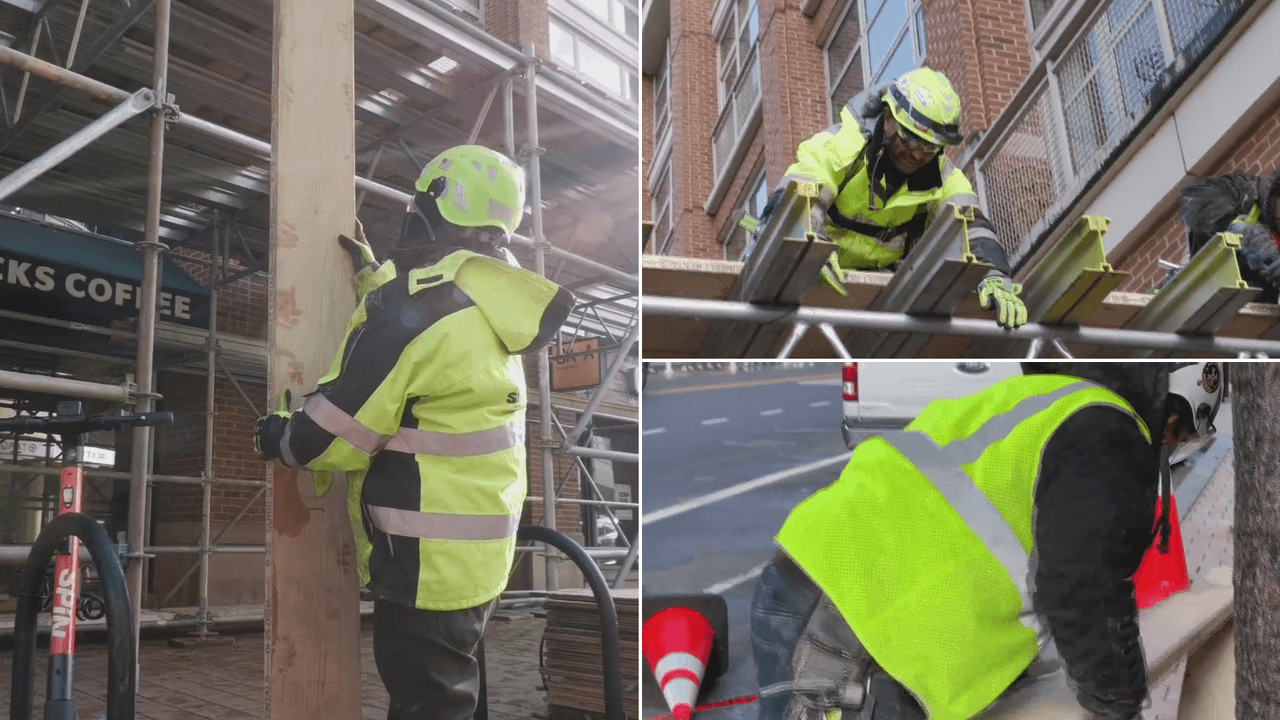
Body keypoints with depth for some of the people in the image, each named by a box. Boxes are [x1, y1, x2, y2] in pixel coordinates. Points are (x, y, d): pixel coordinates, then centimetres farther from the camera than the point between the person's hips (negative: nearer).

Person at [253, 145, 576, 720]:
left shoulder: (418, 305, -23)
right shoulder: (488, 302, 5)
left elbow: (334, 434, -19)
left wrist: (282, 439, 1)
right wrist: (374, 273, 29)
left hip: (428, 561, -9)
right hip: (475, 551, 9)